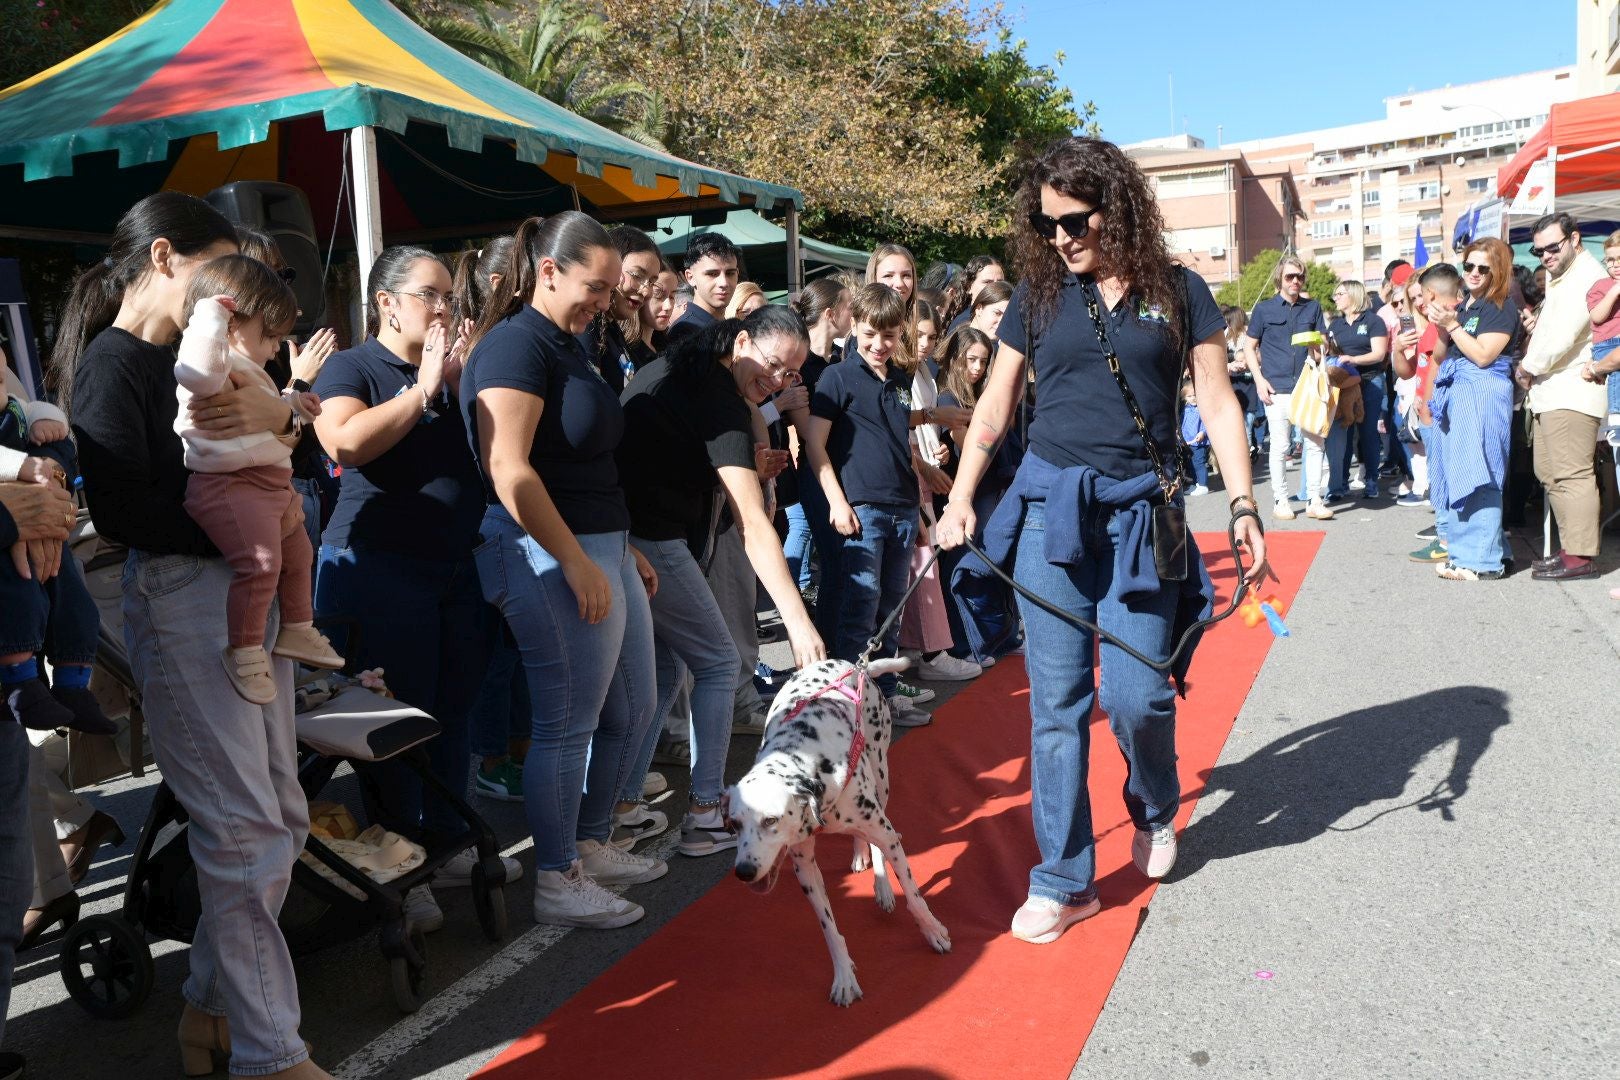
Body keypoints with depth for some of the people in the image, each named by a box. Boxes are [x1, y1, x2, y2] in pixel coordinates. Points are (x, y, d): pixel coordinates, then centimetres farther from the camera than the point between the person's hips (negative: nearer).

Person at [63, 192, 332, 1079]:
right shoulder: (111, 365, -8)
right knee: (243, 829, -5)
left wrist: (275, 418, -14)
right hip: (178, 597, -8)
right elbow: (119, 511, -17)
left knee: (282, 817, 12)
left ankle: (210, 1003, 28)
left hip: (246, 591, 8)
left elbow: (286, 445, 7)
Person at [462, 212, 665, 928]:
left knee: (631, 713, 17)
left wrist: (626, 549, 21)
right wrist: (577, 564, -22)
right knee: (567, 726, 1)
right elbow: (509, 471, -22)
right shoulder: (515, 344, -13)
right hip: (554, 557, -10)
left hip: (603, 550, 10)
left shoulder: (566, 345, 17)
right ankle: (557, 883, 17)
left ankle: (592, 845, 34)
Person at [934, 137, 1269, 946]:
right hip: (1050, 505, 1)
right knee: (1056, 699, 1)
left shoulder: (1178, 293, 5)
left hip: (1139, 510, -1)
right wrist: (960, 499, 1)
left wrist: (1242, 504, -4)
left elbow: (1217, 403, 5)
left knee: (1135, 693, -6)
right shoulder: (1038, 295, 9)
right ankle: (1064, 880, 13)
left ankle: (1155, 809, 29)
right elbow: (995, 406, 10)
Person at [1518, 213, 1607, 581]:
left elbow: (1563, 335, -19)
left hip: (1572, 393, -11)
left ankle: (1580, 556, -8)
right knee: (1549, 473, 13)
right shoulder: (1560, 277, 23)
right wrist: (1531, 368, 8)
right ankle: (1568, 548, 20)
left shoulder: (1587, 275, -11)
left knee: (1571, 474, -11)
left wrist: (1529, 367, -5)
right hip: (1550, 392, 11)